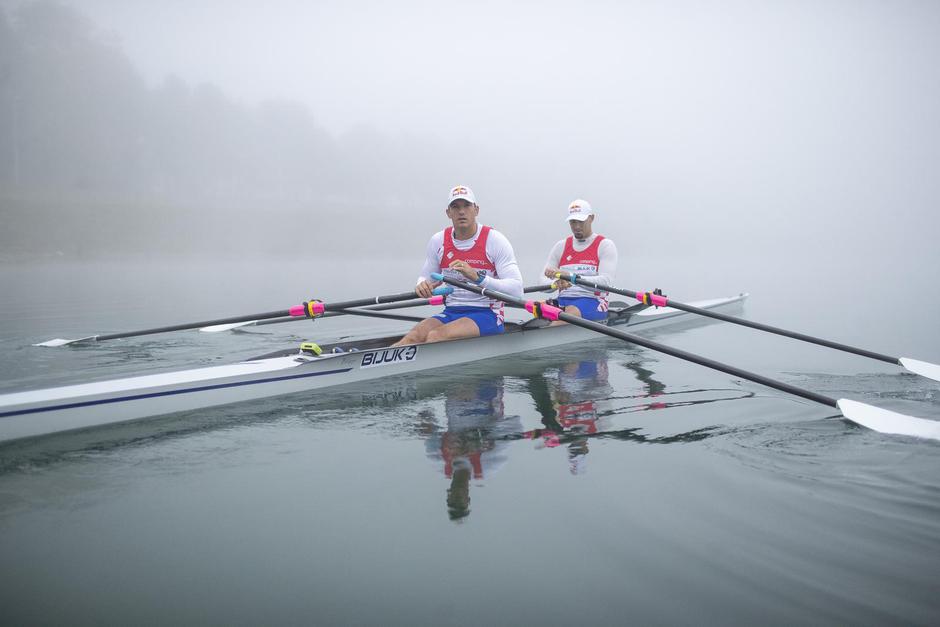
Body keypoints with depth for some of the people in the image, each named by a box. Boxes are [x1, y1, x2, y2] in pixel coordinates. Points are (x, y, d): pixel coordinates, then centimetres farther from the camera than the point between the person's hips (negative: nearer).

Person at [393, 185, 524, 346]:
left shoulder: (495, 240, -5)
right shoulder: (438, 241, 10)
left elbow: (516, 290, -14)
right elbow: (426, 277, 21)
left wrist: (477, 277, -29)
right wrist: (423, 286, -7)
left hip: (486, 315, -4)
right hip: (450, 313, 4)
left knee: (435, 336, -32)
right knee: (414, 336, -27)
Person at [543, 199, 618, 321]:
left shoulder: (605, 245, 4)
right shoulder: (561, 246, 18)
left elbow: (605, 282, -13)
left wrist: (570, 276, -24)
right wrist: (556, 283, -16)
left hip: (592, 301, -4)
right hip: (563, 301, 4)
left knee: (571, 311, -38)